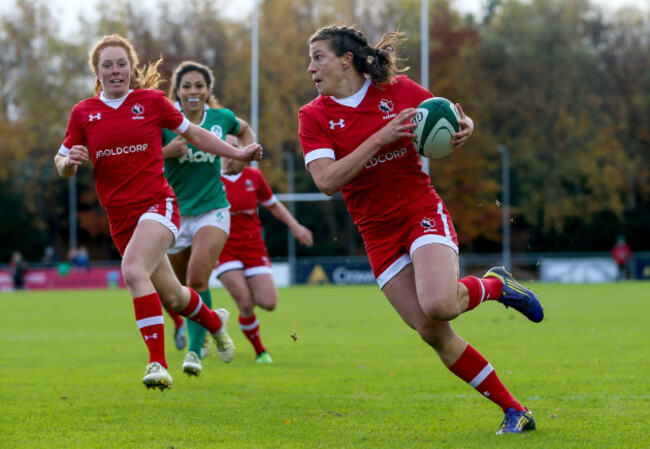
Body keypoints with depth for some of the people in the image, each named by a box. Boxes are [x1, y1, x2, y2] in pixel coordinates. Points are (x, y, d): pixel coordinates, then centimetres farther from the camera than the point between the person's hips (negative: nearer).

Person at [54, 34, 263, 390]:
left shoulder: (152, 100, 0)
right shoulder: (83, 113, 4)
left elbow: (192, 134, 13)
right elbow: (63, 166, 9)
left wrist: (237, 154, 12)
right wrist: (70, 160, -14)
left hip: (157, 204, -3)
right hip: (120, 216, 3)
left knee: (133, 271, -30)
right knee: (171, 298, 13)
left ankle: (157, 364, -29)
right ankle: (214, 321, 47)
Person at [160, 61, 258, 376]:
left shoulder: (221, 118, 1)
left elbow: (244, 130, 24)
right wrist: (167, 151, -28)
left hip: (212, 211, -1)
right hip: (174, 214, 1)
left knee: (197, 277, -22)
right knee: (181, 287, 11)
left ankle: (194, 351, -18)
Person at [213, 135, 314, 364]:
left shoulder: (253, 177, 4)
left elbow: (273, 205, 18)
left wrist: (295, 226, 10)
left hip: (253, 247, 3)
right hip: (224, 249, -3)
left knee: (268, 302, -10)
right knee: (245, 305, -14)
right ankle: (260, 351, 7)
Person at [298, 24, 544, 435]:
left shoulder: (399, 90, -2)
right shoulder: (314, 117, -1)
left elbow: (455, 120, 10)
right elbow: (327, 181, -16)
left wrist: (464, 128, -15)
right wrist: (380, 138, -23)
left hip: (423, 212, -2)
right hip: (379, 235, 2)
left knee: (437, 306, -29)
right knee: (433, 334, -6)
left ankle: (495, 285, 4)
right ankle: (514, 411, 6)